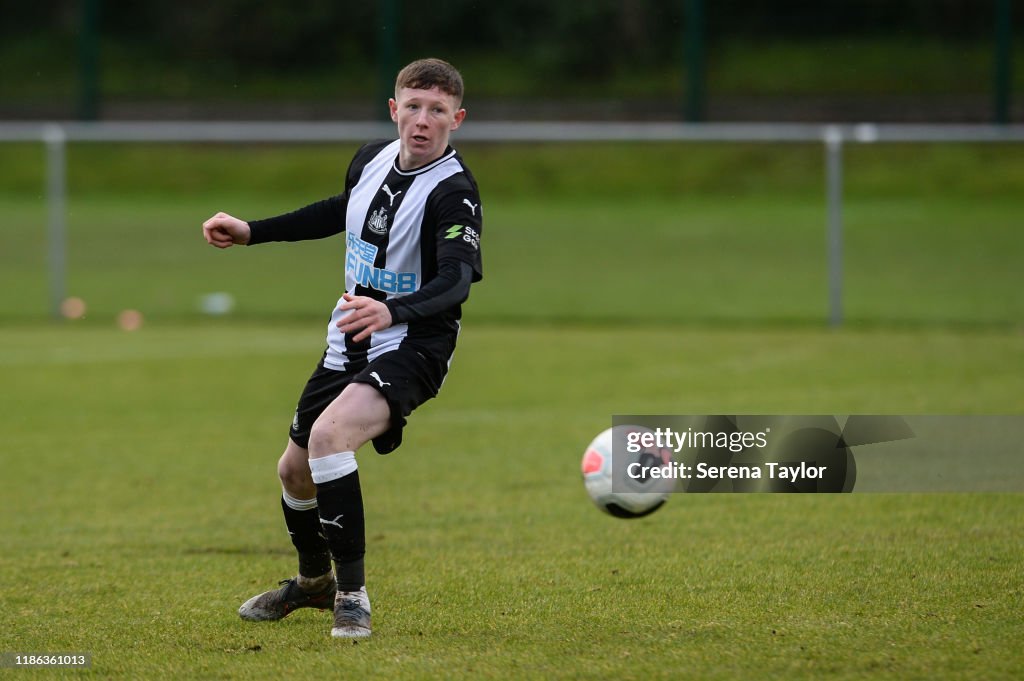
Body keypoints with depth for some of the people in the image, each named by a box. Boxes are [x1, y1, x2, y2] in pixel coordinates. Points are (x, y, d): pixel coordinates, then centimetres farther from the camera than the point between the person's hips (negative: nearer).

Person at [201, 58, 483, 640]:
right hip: (348, 345, 8)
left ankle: (352, 595, -21)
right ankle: (314, 581, 48)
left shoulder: (454, 192, -21)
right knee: (295, 470, 18)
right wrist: (252, 232, 24)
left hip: (410, 348, -8)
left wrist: (393, 311, -55)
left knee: (329, 436, -32)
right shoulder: (373, 158, 1)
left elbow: (456, 280, -36)